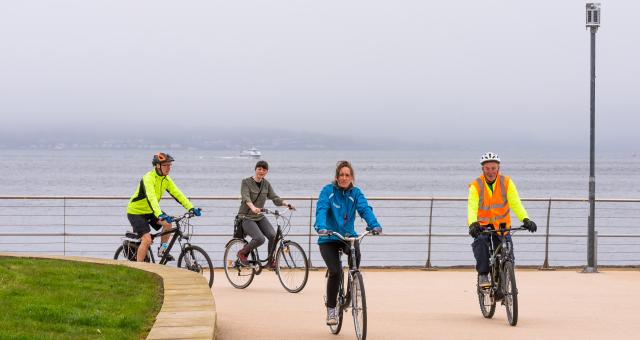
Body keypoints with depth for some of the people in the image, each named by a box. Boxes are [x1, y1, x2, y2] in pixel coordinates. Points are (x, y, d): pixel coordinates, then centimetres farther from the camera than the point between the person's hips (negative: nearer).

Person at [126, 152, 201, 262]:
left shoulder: (166, 179, -2)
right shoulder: (149, 178, -27)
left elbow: (177, 194, -6)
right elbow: (151, 198, -40)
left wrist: (191, 208, -18)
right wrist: (160, 215, -53)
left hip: (149, 211, 7)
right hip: (136, 212, -7)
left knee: (167, 223, -17)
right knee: (147, 240, -19)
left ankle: (162, 249, 3)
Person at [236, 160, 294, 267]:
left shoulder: (266, 184, 7)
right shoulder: (246, 182, -9)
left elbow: (275, 198, 2)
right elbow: (246, 197, -25)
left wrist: (286, 204, -17)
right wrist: (253, 208, -45)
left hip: (260, 217, 5)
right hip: (247, 217, -5)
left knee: (273, 236, -19)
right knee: (260, 239, -27)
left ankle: (271, 261, -1)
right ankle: (242, 253, -1)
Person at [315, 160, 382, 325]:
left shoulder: (355, 193, 1)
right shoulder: (328, 190, -7)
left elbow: (365, 209, -15)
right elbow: (321, 209, -21)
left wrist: (374, 224, -35)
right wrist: (321, 227, -41)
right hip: (329, 239, -2)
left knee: (356, 252, -32)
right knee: (335, 271, -19)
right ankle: (331, 309, 1)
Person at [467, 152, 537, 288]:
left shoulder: (506, 183, -8)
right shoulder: (476, 186, -13)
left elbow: (516, 204, -17)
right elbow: (472, 207, -24)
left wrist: (525, 220, -34)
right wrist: (473, 224, -44)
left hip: (501, 224, 1)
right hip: (482, 225, -1)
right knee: (481, 242, -30)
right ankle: (483, 275, -20)